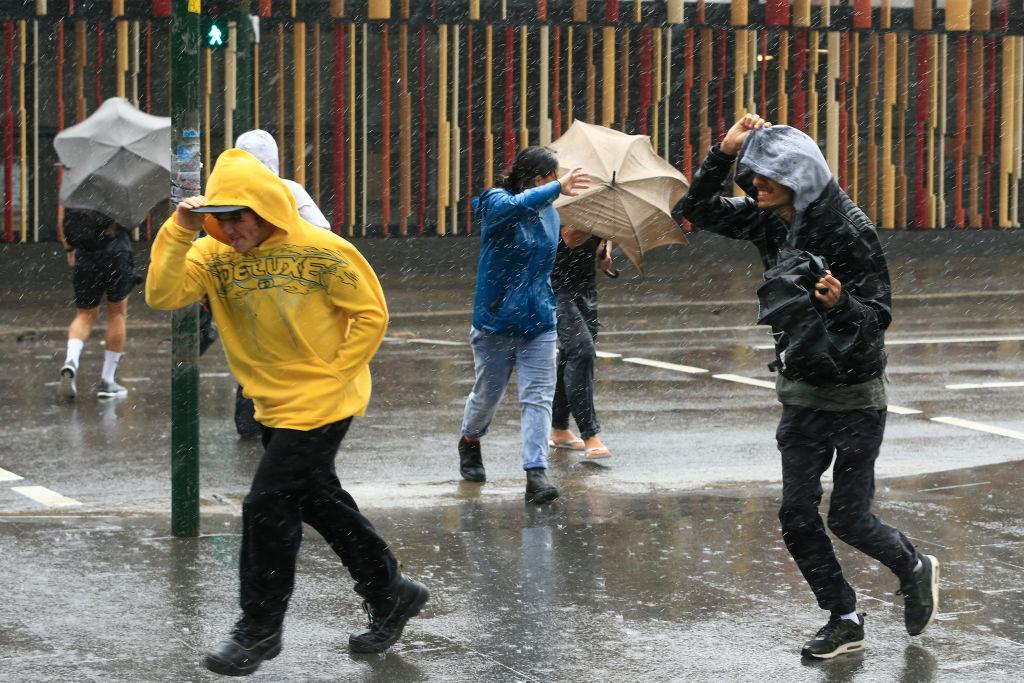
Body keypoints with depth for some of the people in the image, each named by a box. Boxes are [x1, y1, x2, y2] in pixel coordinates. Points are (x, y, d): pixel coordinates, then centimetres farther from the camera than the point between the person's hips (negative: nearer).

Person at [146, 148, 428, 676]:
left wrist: (332, 378, -13)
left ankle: (259, 630, 7)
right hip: (273, 406, 7)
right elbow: (163, 296, -16)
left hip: (321, 404, -7)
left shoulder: (322, 252, -18)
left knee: (267, 505, -8)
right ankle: (391, 596, 34)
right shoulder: (214, 256, -5)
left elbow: (371, 315, -10)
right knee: (319, 500, 17)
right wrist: (179, 232, -26)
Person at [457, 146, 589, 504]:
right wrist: (558, 189, -50)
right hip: (495, 322, -3)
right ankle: (470, 442, 43)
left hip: (539, 323, 4)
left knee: (538, 397, -9)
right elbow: (516, 205, -39)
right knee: (487, 394, 13)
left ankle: (536, 473, -14)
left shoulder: (549, 213, 7)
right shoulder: (496, 202, -13)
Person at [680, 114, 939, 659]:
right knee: (796, 513, 2)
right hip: (801, 393, 6)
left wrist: (841, 303, -38)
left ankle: (915, 570, 28)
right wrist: (724, 152, -9)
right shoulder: (769, 221, -1)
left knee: (848, 519, -2)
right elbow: (700, 211, 5)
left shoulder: (850, 231, -20)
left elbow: (878, 317, -17)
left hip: (854, 397, -6)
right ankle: (844, 620, 15)